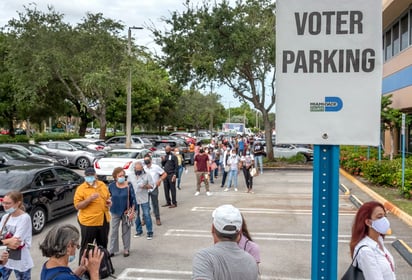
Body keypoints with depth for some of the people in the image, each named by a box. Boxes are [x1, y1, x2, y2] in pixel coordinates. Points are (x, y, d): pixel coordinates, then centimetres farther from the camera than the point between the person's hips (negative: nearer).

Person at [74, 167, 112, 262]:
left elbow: (108, 197, 22)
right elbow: (77, 206, -14)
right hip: (89, 222, -6)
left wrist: (109, 202, -1)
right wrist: (89, 199, -26)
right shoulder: (81, 188, -11)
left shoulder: (102, 185, 6)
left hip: (104, 220, 6)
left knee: (103, 245, 20)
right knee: (86, 247, 4)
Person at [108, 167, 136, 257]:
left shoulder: (129, 185, -11)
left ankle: (126, 249, 22)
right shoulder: (111, 186, -7)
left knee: (126, 231, 10)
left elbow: (133, 199, -6)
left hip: (126, 212, -1)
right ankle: (112, 250, 17)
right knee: (113, 231, 6)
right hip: (115, 212, 1)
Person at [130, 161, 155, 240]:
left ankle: (150, 232, 3)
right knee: (136, 216, 11)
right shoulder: (131, 176, 10)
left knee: (146, 215, -5)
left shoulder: (147, 175, 0)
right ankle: (139, 231, 24)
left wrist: (145, 186, -21)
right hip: (134, 199, 4)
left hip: (144, 199, -4)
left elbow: (151, 186, -2)